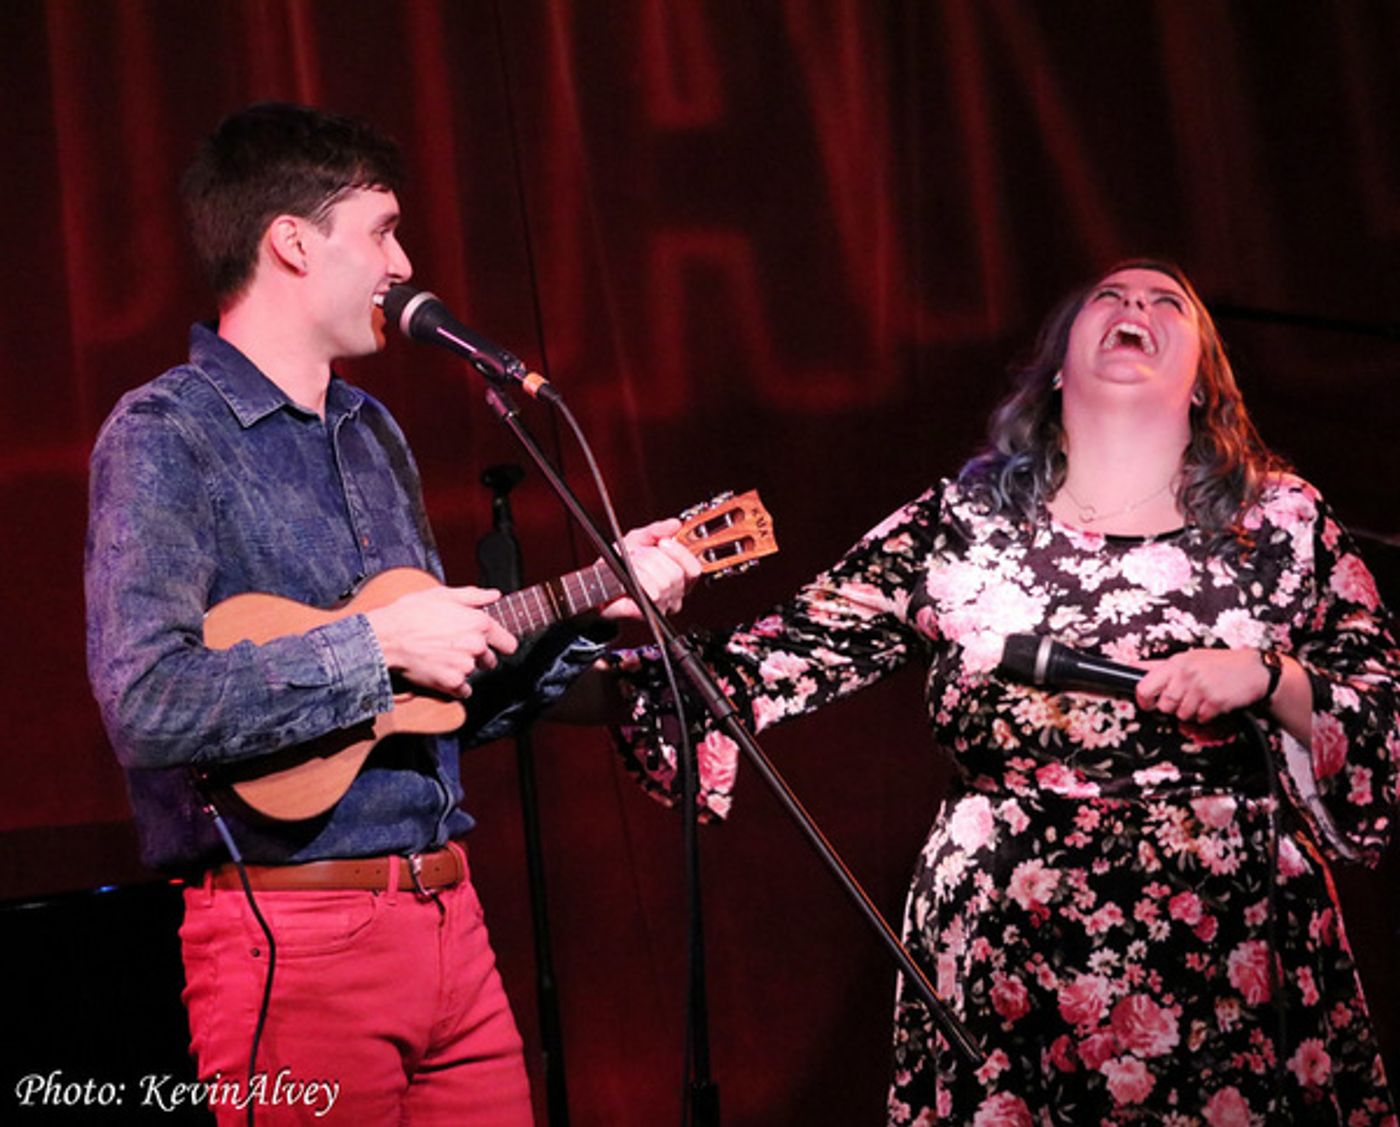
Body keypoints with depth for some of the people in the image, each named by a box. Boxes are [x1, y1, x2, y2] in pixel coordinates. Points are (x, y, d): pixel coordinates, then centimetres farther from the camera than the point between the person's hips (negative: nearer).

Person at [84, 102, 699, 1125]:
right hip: (291, 933, -8)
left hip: (447, 914, 8)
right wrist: (378, 646, -18)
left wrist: (597, 608, 11)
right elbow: (149, 705, -23)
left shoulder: (372, 435, 17)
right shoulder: (165, 437, -10)